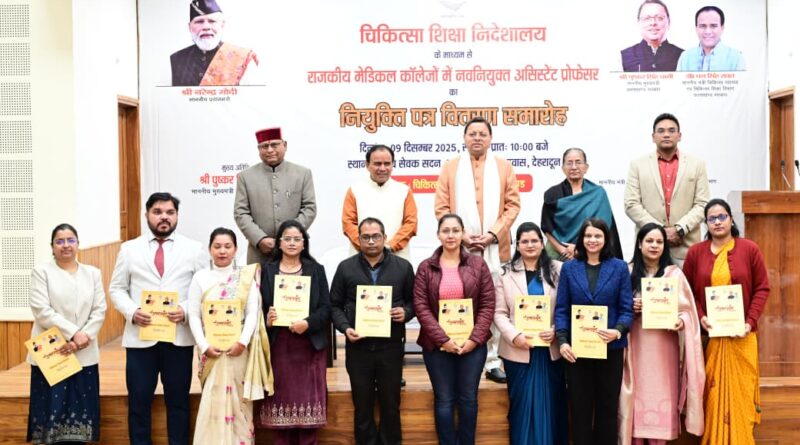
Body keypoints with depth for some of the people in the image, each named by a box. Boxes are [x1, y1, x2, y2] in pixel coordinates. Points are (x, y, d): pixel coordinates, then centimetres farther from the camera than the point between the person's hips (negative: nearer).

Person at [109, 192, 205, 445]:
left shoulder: (193, 249, 5)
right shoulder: (129, 249, 8)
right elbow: (116, 288, 7)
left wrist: (187, 310, -15)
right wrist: (132, 311, -11)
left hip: (179, 337, 0)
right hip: (140, 336, 1)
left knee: (178, 401, 8)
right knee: (138, 401, 7)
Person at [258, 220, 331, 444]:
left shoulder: (316, 270, 8)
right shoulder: (267, 271, 9)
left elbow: (326, 308, 1)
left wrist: (308, 323, -15)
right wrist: (266, 319, -15)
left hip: (309, 344, 0)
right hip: (278, 344, 0)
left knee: (307, 397, -1)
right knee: (281, 397, 1)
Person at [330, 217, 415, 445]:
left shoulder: (403, 267, 2)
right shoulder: (346, 268, 2)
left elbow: (414, 300, 10)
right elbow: (335, 305, 5)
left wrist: (406, 312, -11)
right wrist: (345, 327, -11)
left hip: (391, 346, 0)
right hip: (358, 347, 0)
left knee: (390, 403, 11)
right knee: (362, 405, 11)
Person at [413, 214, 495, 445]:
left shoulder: (478, 264, 3)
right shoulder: (425, 267, 2)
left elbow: (488, 305, 0)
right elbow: (420, 307, -4)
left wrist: (475, 339, -10)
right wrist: (442, 339, -13)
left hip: (472, 344, 1)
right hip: (437, 345, 0)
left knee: (468, 399, 8)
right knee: (444, 400, 5)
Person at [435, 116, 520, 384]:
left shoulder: (504, 167, 11)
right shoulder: (451, 168, 10)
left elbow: (512, 205, 5)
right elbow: (441, 207, 5)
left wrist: (493, 234, -8)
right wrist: (460, 235, -7)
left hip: (495, 248, 0)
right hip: (460, 248, 0)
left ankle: (492, 362, 6)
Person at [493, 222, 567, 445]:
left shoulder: (558, 270, 5)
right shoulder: (506, 273, 5)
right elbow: (499, 312, 0)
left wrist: (557, 332, -15)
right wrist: (514, 336, -15)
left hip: (551, 350, 0)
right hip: (518, 350, 0)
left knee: (551, 404, 7)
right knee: (522, 405, 6)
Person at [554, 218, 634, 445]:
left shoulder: (619, 267, 3)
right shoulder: (569, 268, 5)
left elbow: (627, 308, -1)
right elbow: (561, 309, 2)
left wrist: (618, 331, -20)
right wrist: (562, 341, -11)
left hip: (610, 347, 0)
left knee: (607, 406, 10)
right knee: (579, 406, 6)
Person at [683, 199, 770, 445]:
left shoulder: (750, 249, 1)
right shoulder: (695, 252, 3)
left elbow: (762, 288, 1)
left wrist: (750, 321, -10)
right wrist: (699, 317, -10)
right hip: (708, 333, 1)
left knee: (740, 388, 0)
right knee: (713, 391, 3)